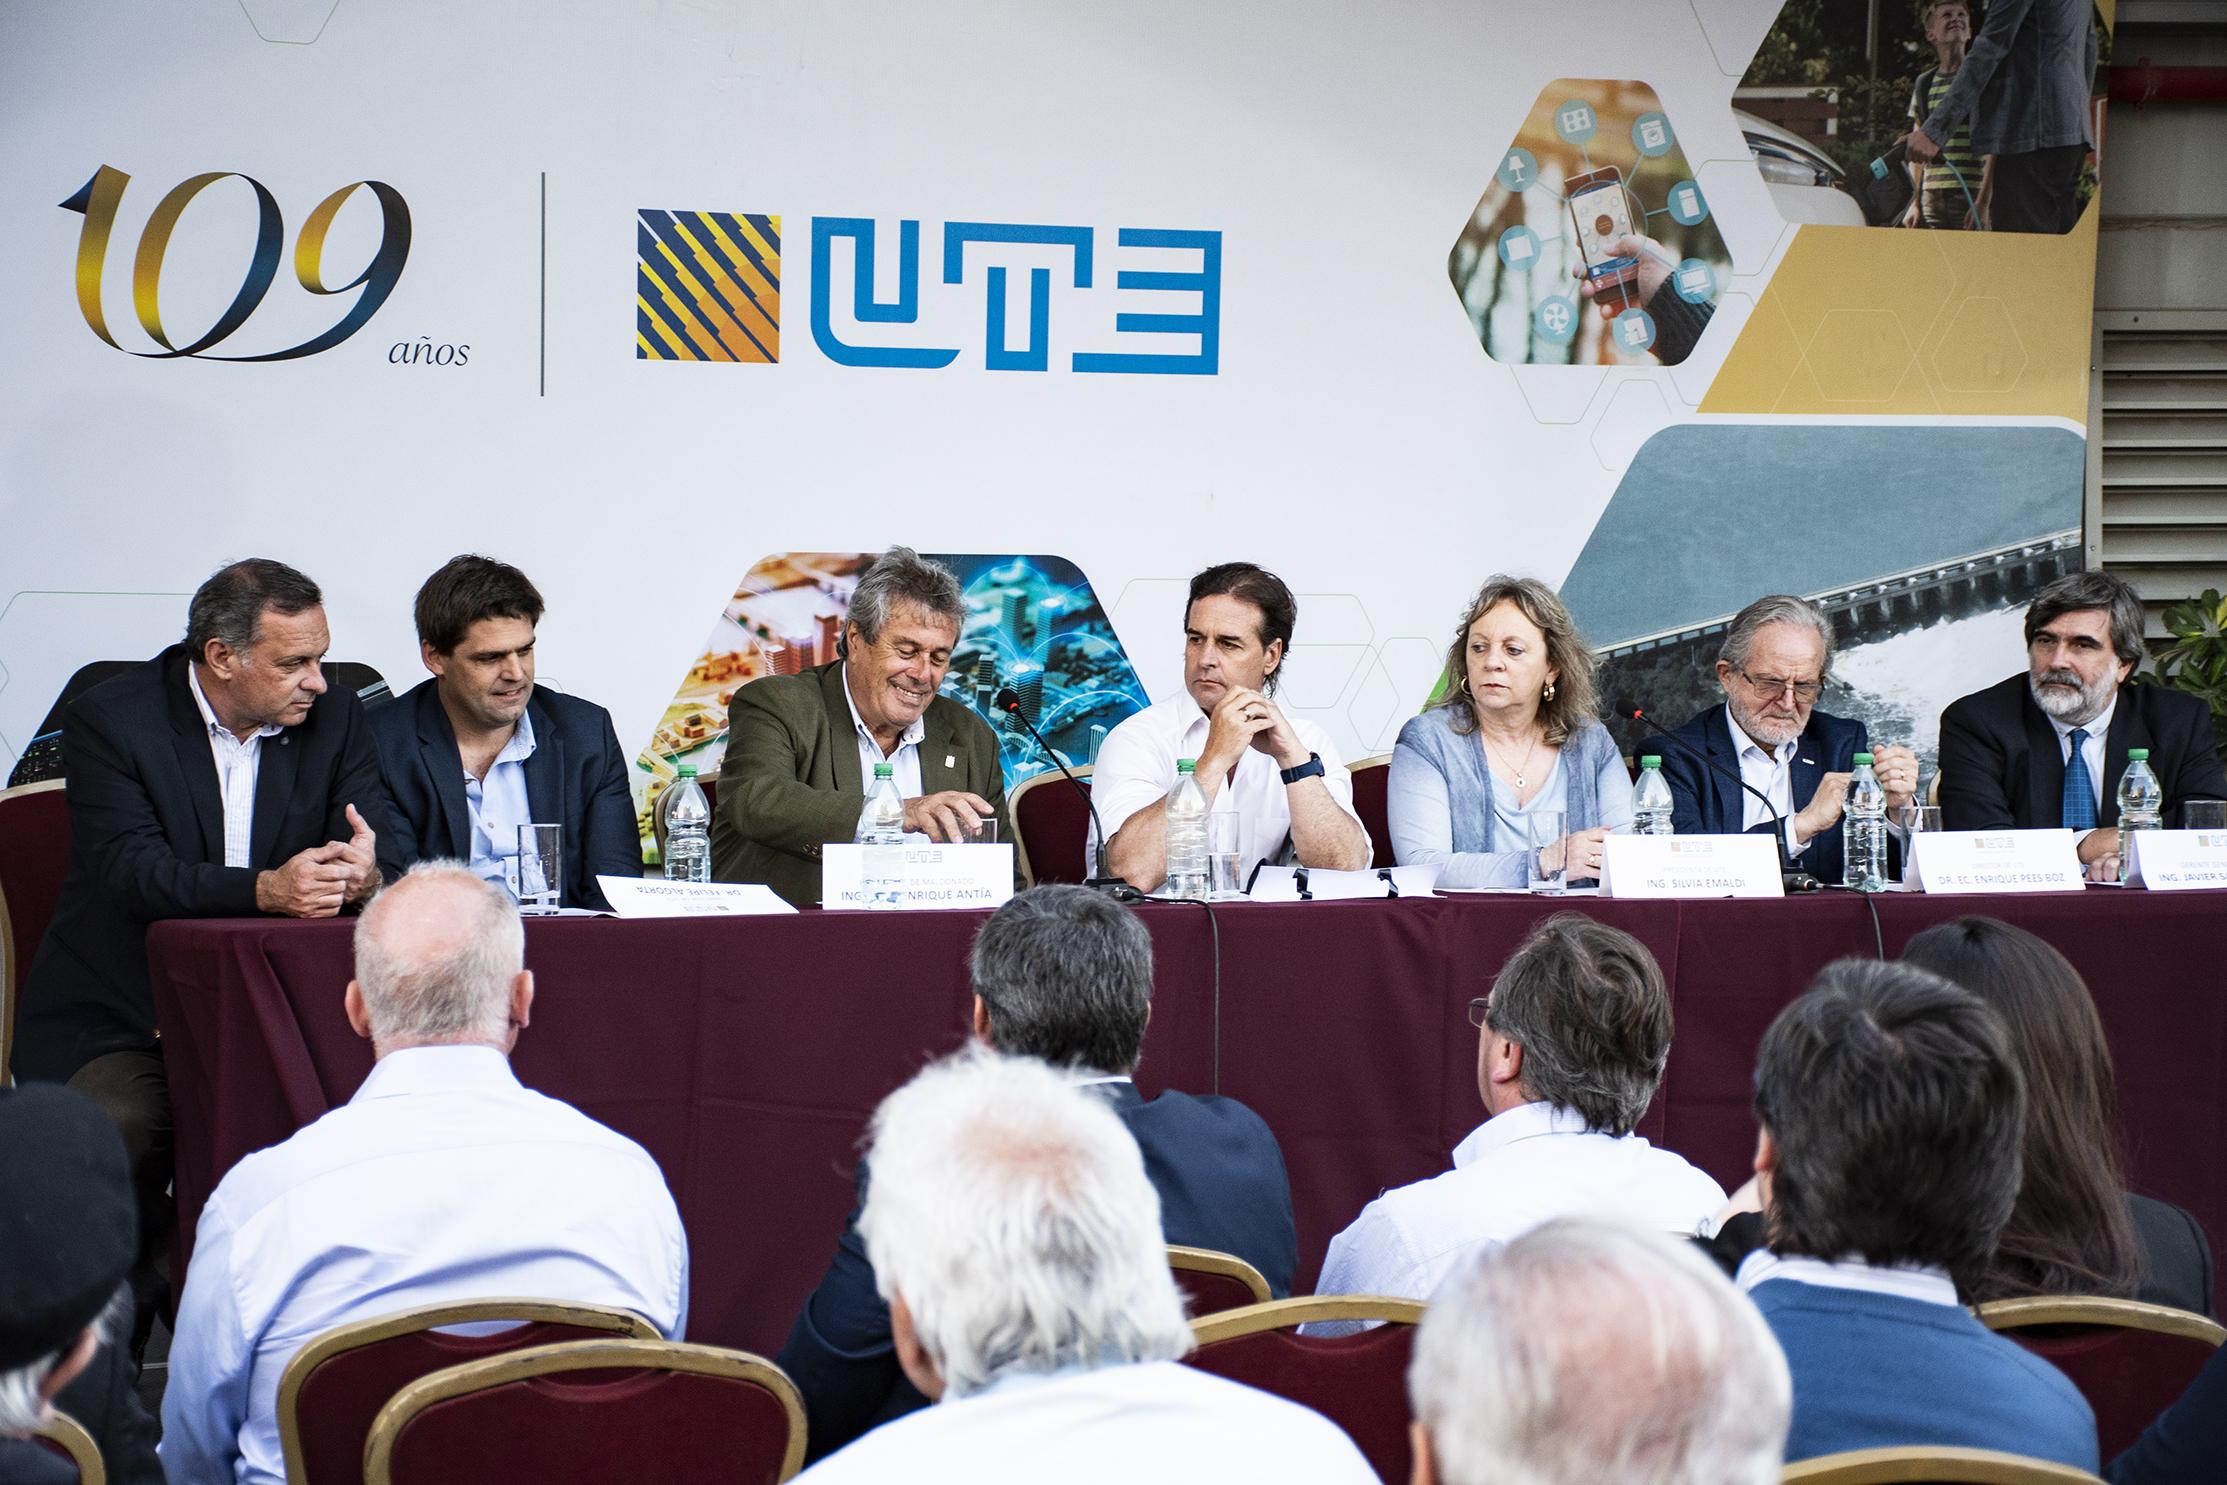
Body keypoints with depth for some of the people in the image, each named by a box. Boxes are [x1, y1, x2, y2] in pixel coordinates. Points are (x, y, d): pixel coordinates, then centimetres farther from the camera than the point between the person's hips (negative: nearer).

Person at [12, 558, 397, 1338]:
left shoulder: (334, 721, 5)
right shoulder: (110, 719, -7)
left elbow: (383, 855, -3)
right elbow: (133, 873, -19)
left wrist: (364, 872, -30)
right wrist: (266, 889, -35)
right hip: (121, 1018, -2)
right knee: (118, 1132, -31)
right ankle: (118, 1346, -8)